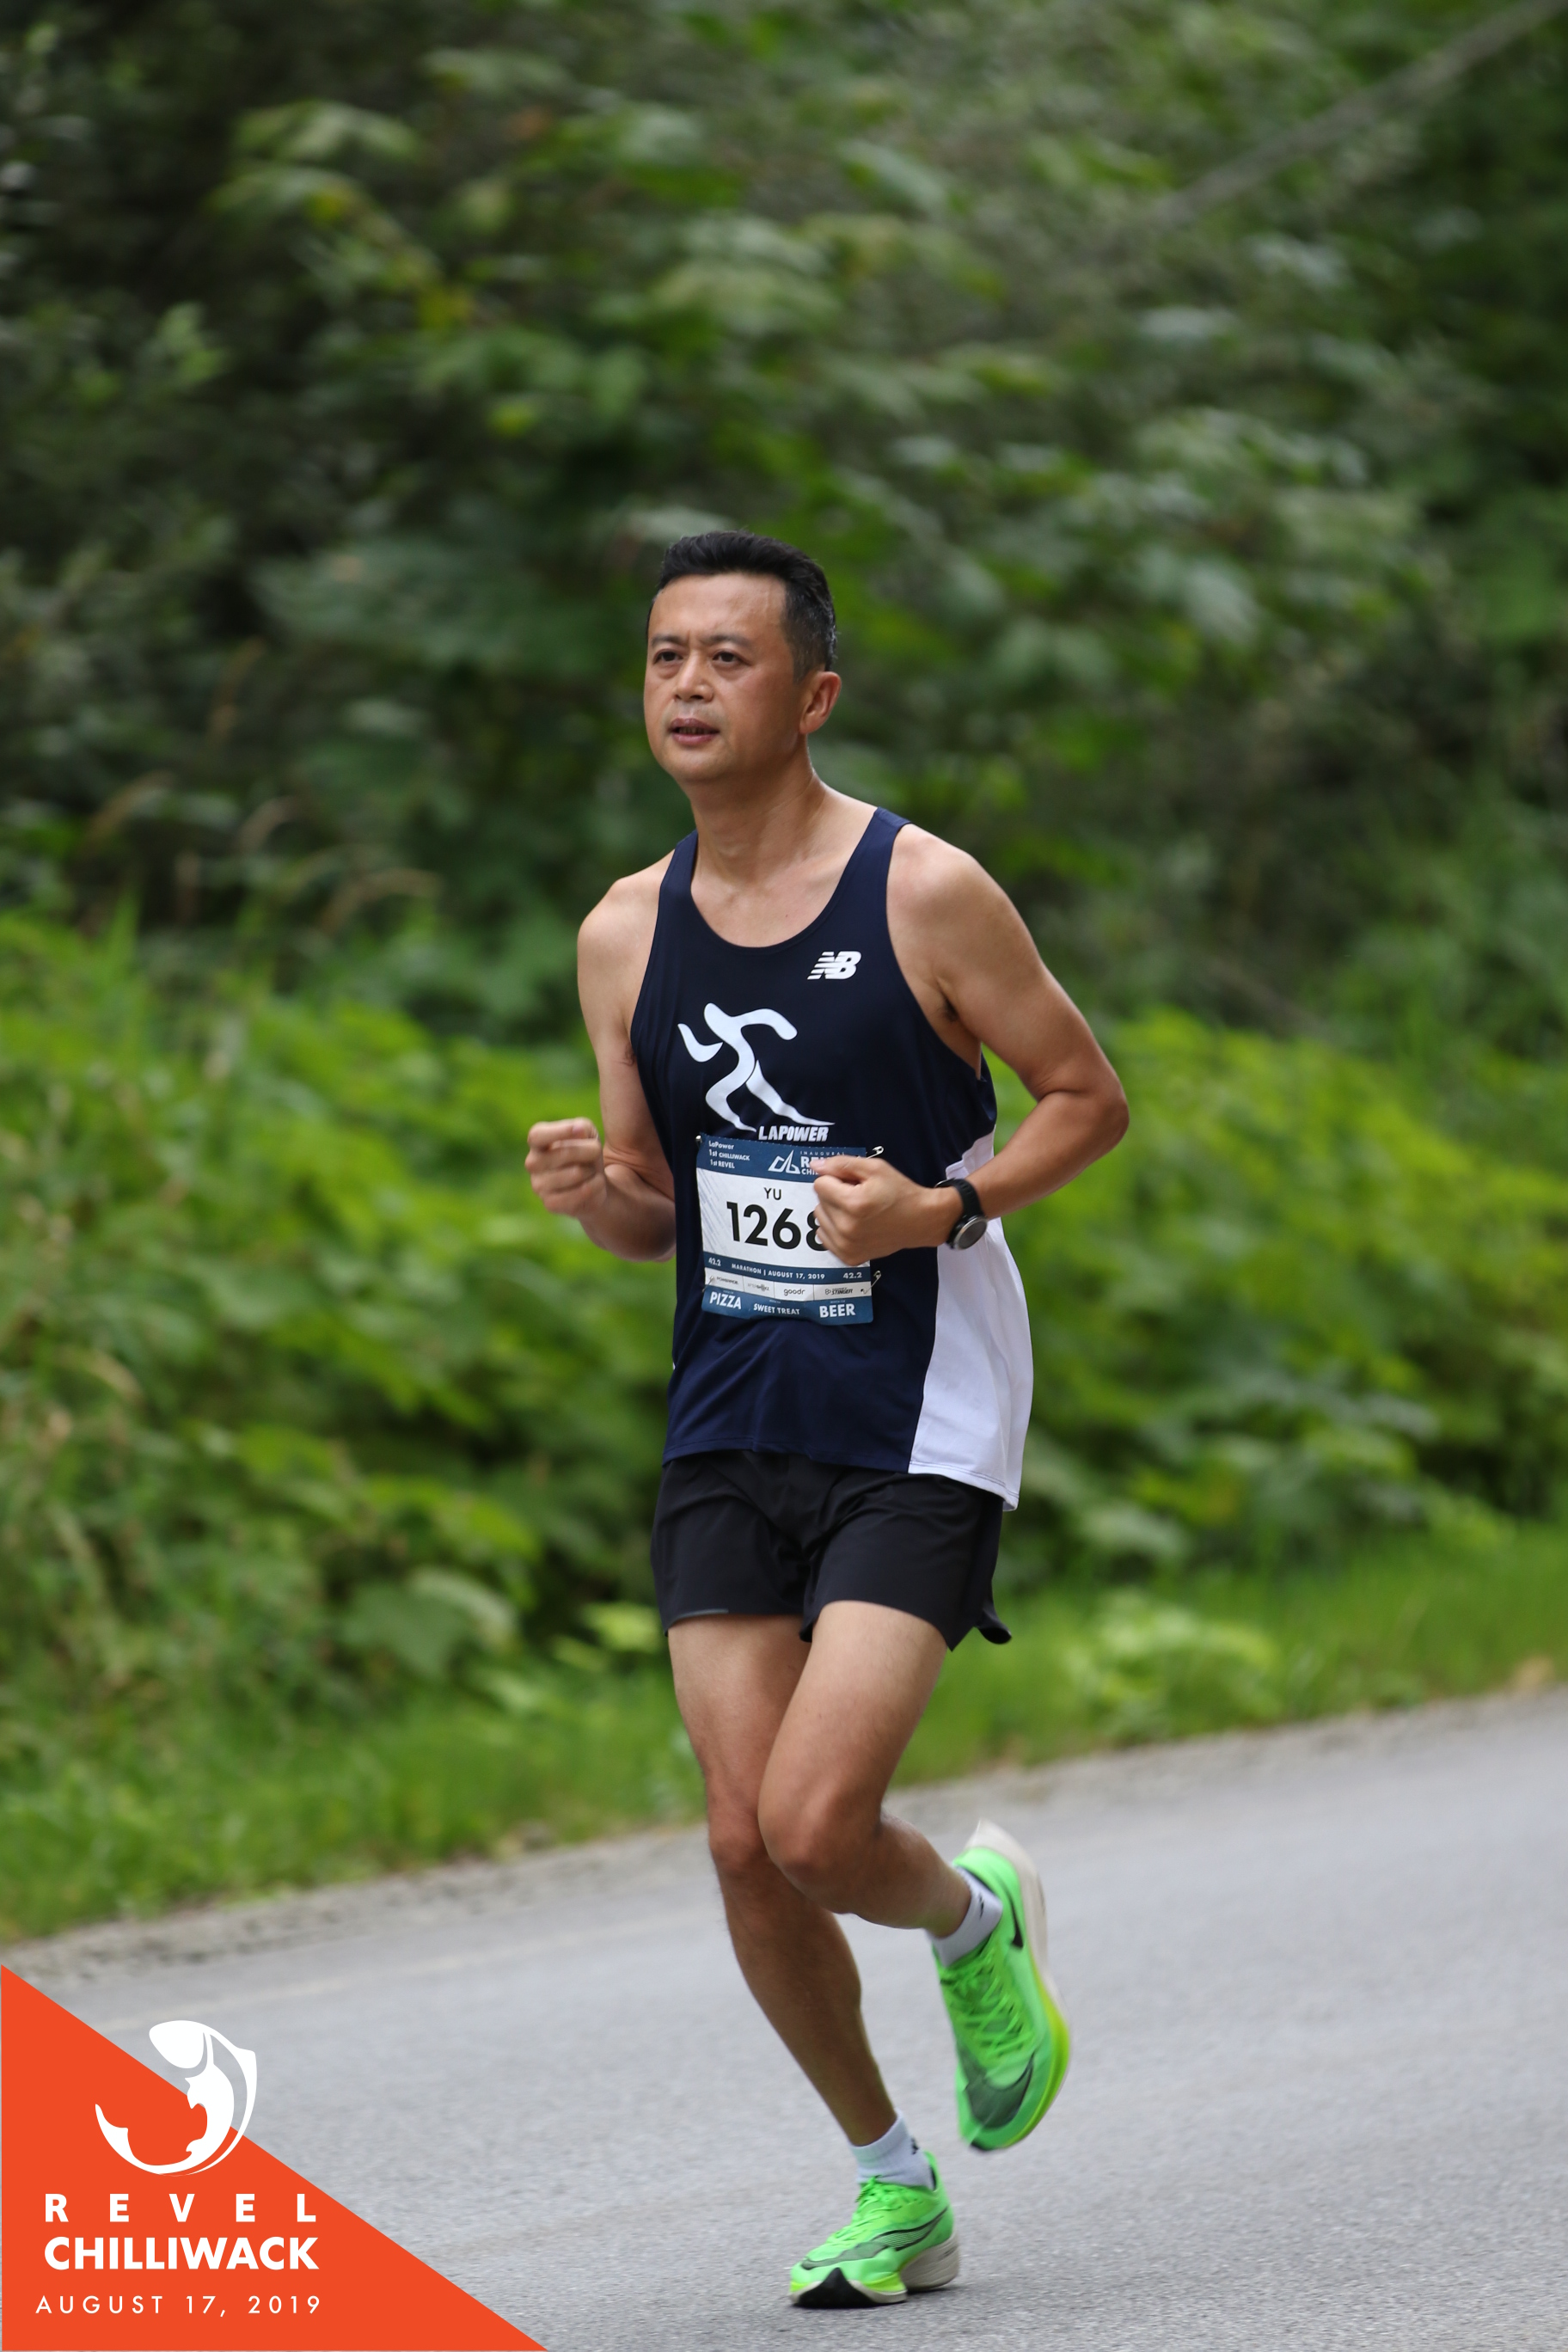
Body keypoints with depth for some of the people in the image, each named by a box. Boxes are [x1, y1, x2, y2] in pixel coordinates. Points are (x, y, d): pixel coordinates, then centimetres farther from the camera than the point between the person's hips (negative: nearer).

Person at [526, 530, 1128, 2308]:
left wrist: (941, 1208, -18)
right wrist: (593, 1194, -11)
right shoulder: (625, 936, 5)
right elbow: (654, 1210, 13)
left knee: (814, 1824, -17)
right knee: (746, 1848, 0)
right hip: (727, 1431, 5)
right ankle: (891, 2187, 20)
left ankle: (973, 1913, 19)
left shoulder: (924, 894, -10)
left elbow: (1087, 1096, -1)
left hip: (917, 1429, -5)